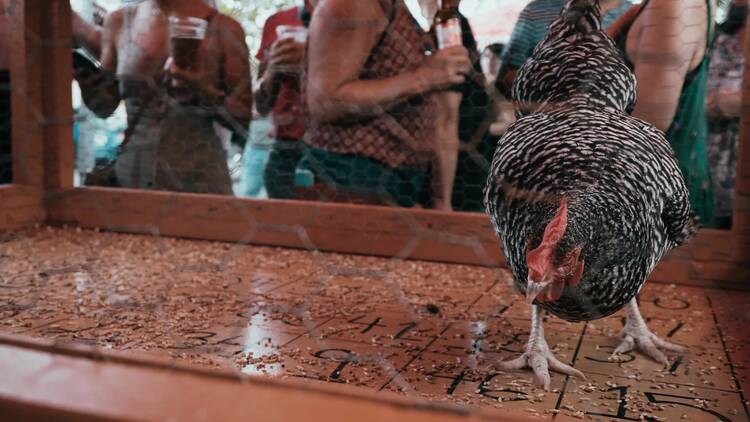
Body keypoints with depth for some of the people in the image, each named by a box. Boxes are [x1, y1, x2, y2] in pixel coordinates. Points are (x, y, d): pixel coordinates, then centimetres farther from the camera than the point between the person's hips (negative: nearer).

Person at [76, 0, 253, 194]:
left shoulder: (224, 29, -7)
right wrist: (82, 72, -10)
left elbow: (243, 115, -4)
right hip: (132, 172, 3)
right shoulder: (119, 21, 2)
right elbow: (104, 105, 9)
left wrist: (204, 92, -21)